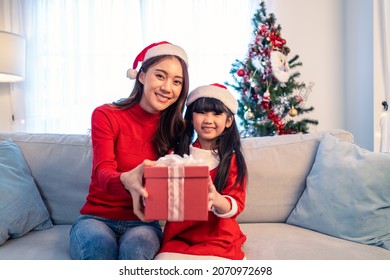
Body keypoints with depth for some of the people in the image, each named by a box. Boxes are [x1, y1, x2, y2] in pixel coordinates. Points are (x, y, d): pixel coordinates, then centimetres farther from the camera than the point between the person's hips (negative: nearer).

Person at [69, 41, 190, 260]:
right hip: (97, 218, -1)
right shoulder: (106, 116, -6)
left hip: (142, 223, 2)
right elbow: (103, 172, -20)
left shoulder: (175, 129, 2)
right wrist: (126, 181, -45)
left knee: (134, 247, -32)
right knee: (99, 246, -34)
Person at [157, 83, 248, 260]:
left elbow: (236, 206, -8)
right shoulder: (175, 155, 6)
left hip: (219, 238, -1)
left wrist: (216, 199, -31)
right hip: (179, 236, 2)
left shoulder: (233, 160, 1)